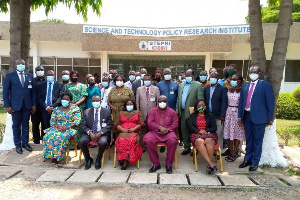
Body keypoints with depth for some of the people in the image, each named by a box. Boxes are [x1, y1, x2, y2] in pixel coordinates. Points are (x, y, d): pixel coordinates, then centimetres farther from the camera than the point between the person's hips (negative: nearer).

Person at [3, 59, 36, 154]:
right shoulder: (9, 76, 0)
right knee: (16, 125, 7)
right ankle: (18, 144, 17)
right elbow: (5, 91, -2)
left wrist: (34, 104, 2)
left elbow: (33, 91, 7)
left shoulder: (30, 76, 8)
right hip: (15, 104, -2)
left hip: (27, 104, 2)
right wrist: (7, 105, -9)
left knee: (26, 124, 10)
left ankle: (25, 142, 21)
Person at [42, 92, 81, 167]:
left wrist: (67, 127, -20)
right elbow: (52, 121, 8)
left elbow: (77, 120, -7)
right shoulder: (56, 109, 15)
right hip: (57, 128, 4)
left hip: (69, 129, -4)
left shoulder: (75, 109, 4)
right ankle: (53, 156, -15)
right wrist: (57, 126, -13)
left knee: (61, 137, -34)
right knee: (49, 136, -26)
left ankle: (60, 157, -20)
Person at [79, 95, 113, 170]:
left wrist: (100, 133, -16)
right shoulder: (87, 111, 9)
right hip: (89, 133, 2)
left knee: (103, 142, -33)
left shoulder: (107, 111, 3)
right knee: (81, 141, -26)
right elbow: (83, 125, 5)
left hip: (101, 133, -2)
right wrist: (90, 132, -14)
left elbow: (109, 125, 0)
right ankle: (88, 159, 0)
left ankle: (98, 160, -4)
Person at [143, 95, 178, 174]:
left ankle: (169, 164, -13)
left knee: (173, 141, -33)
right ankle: (156, 164, -14)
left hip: (168, 132, 0)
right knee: (148, 140, -30)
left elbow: (175, 124, 6)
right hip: (155, 132, 1)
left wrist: (167, 130, -12)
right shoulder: (153, 111, 11)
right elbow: (150, 123, 0)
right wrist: (160, 128, -14)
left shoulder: (172, 111, 11)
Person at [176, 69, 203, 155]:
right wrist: (177, 110, 10)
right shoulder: (181, 86, 15)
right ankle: (186, 148, 25)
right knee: (184, 130, 12)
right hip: (183, 112, 6)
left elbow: (200, 100, -8)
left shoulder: (198, 85, -3)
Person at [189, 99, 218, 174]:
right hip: (196, 134, 0)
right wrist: (198, 131, -13)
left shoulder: (210, 115, 22)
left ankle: (209, 165, -38)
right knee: (199, 141, -37)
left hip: (209, 134, 1)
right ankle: (211, 164, -43)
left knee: (209, 141, -36)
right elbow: (190, 126, 5)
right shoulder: (192, 116, 21)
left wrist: (206, 130, -9)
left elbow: (214, 127, 10)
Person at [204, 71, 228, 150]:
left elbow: (224, 103, -7)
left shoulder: (223, 89, -2)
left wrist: (222, 115, -13)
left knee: (218, 136, 2)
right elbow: (204, 101, 11)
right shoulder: (206, 88, 11)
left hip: (218, 117, -3)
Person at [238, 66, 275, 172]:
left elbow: (270, 102, -4)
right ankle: (247, 159, 28)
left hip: (259, 117, -4)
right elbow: (241, 102, 12)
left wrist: (270, 118, -6)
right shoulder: (245, 86, 12)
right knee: (248, 140, 15)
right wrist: (240, 116, 8)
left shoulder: (265, 85, -3)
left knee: (257, 141, 6)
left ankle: (255, 162, 18)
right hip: (247, 116, 5)